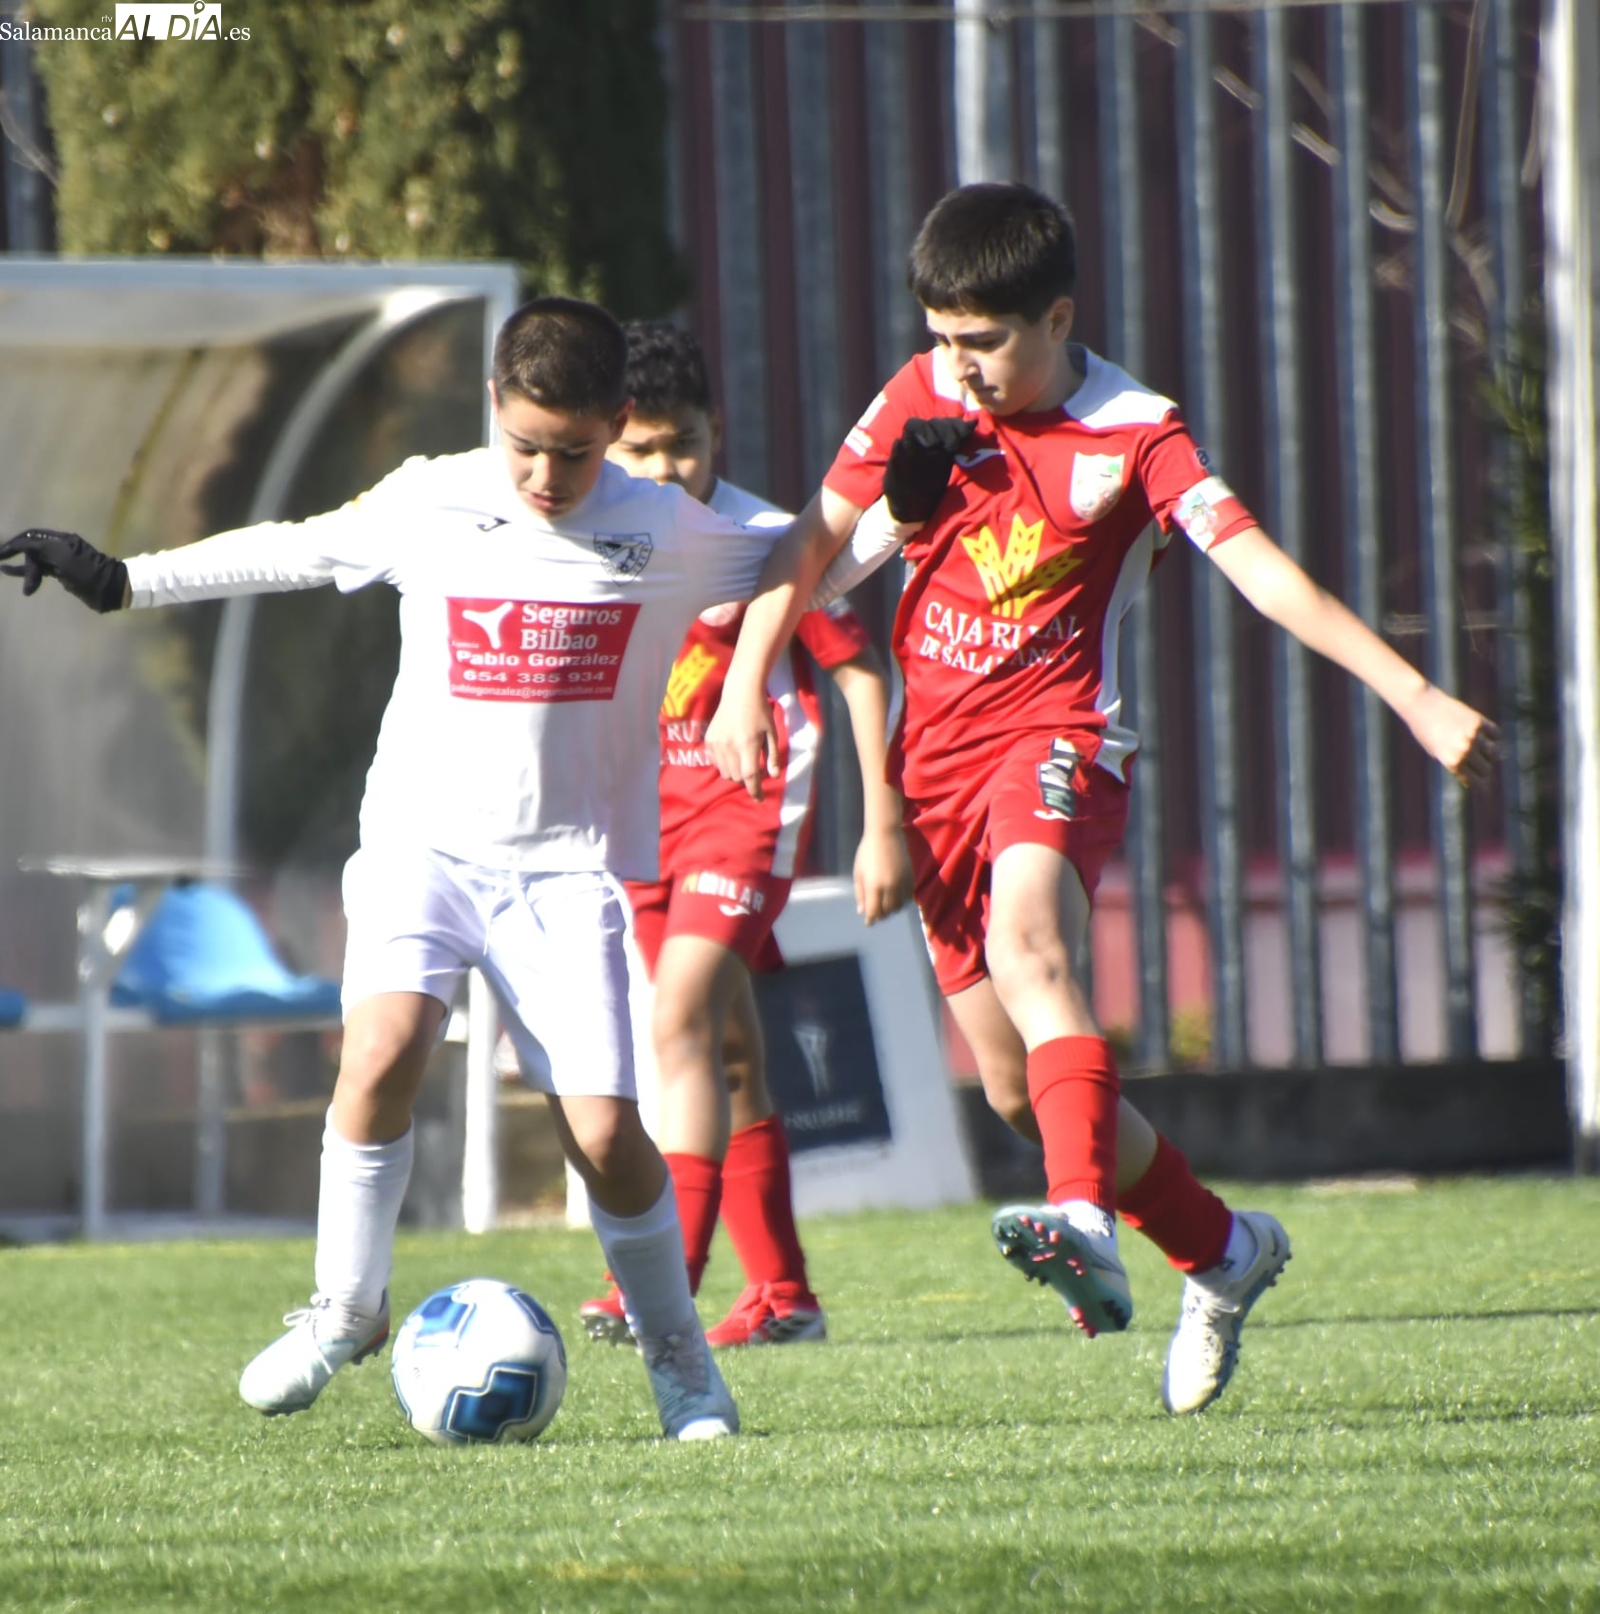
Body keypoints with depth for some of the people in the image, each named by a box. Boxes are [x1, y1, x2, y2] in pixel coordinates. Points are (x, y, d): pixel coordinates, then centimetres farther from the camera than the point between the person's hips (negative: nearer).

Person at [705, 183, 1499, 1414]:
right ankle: (1222, 1250, 28)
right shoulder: (921, 400, 4)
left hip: (1059, 735, -5)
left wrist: (1415, 694, -25)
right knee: (1014, 1083, 8)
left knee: (1027, 942, -37)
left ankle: (1086, 1224, -53)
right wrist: (745, 686, 4)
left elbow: (1264, 571, -17)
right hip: (936, 749, 6)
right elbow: (817, 541, 14)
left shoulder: (1131, 436, -9)